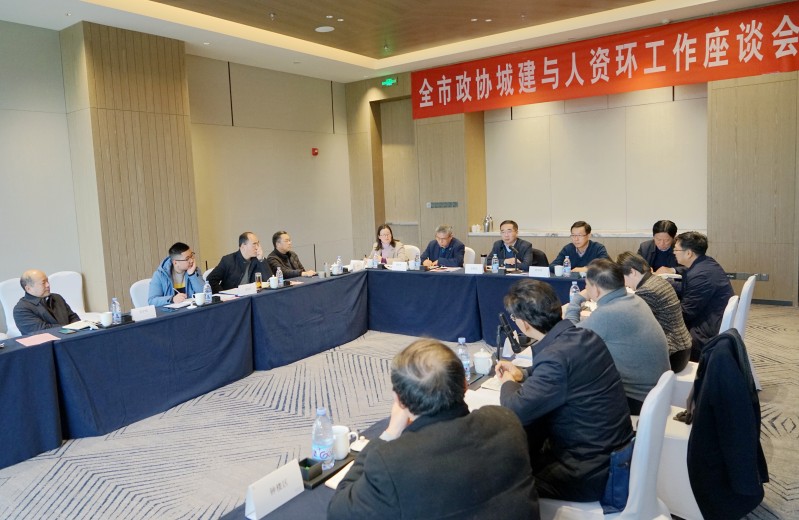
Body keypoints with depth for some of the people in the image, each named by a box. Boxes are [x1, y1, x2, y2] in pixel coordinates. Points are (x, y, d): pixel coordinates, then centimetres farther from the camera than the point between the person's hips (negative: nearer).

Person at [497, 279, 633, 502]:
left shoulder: (556, 356, -30)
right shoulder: (584, 336, -3)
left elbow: (514, 411, -24)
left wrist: (509, 382, -4)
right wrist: (522, 373, 12)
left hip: (591, 472, -8)